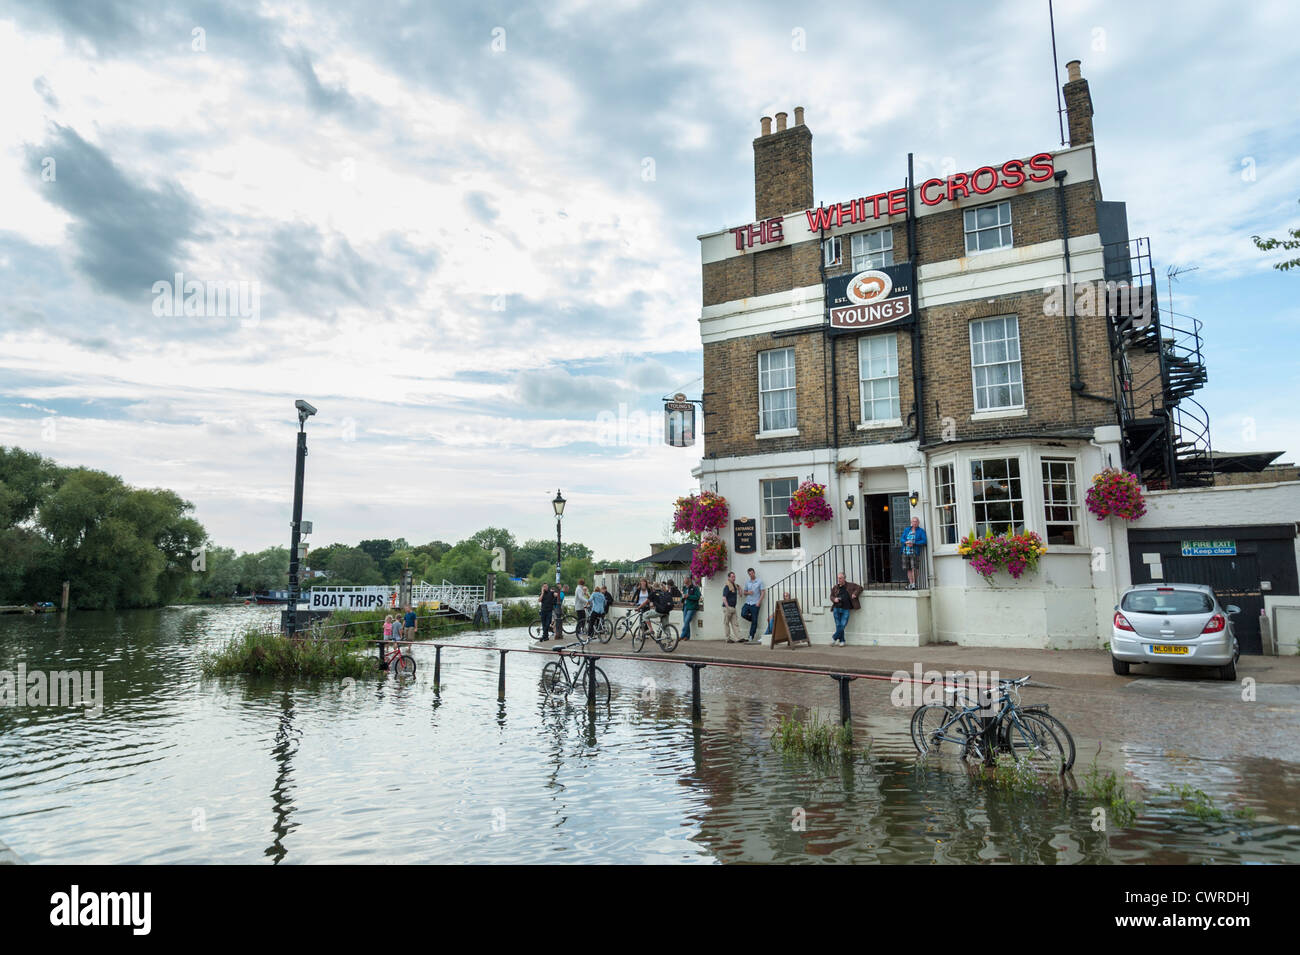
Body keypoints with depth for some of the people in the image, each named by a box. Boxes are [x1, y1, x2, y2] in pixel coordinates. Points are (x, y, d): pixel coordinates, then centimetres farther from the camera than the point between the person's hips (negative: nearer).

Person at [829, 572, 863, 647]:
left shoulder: (850, 586, 6)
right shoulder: (835, 588, 11)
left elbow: (860, 588, 9)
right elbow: (831, 596, 16)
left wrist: (855, 593, -9)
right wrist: (834, 599, -7)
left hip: (845, 610, -2)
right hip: (836, 609, 2)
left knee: (842, 626, -9)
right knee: (838, 626, 0)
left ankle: (834, 638, 3)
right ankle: (842, 641, 8)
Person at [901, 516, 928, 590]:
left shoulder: (921, 531, 6)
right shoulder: (907, 530, 19)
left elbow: (924, 541, -5)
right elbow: (902, 539, 12)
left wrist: (913, 543, -14)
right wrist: (906, 542, -11)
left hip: (914, 552, -4)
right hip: (906, 551, 4)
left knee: (913, 568, -12)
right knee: (908, 569, 4)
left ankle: (914, 584, -9)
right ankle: (910, 583, 10)